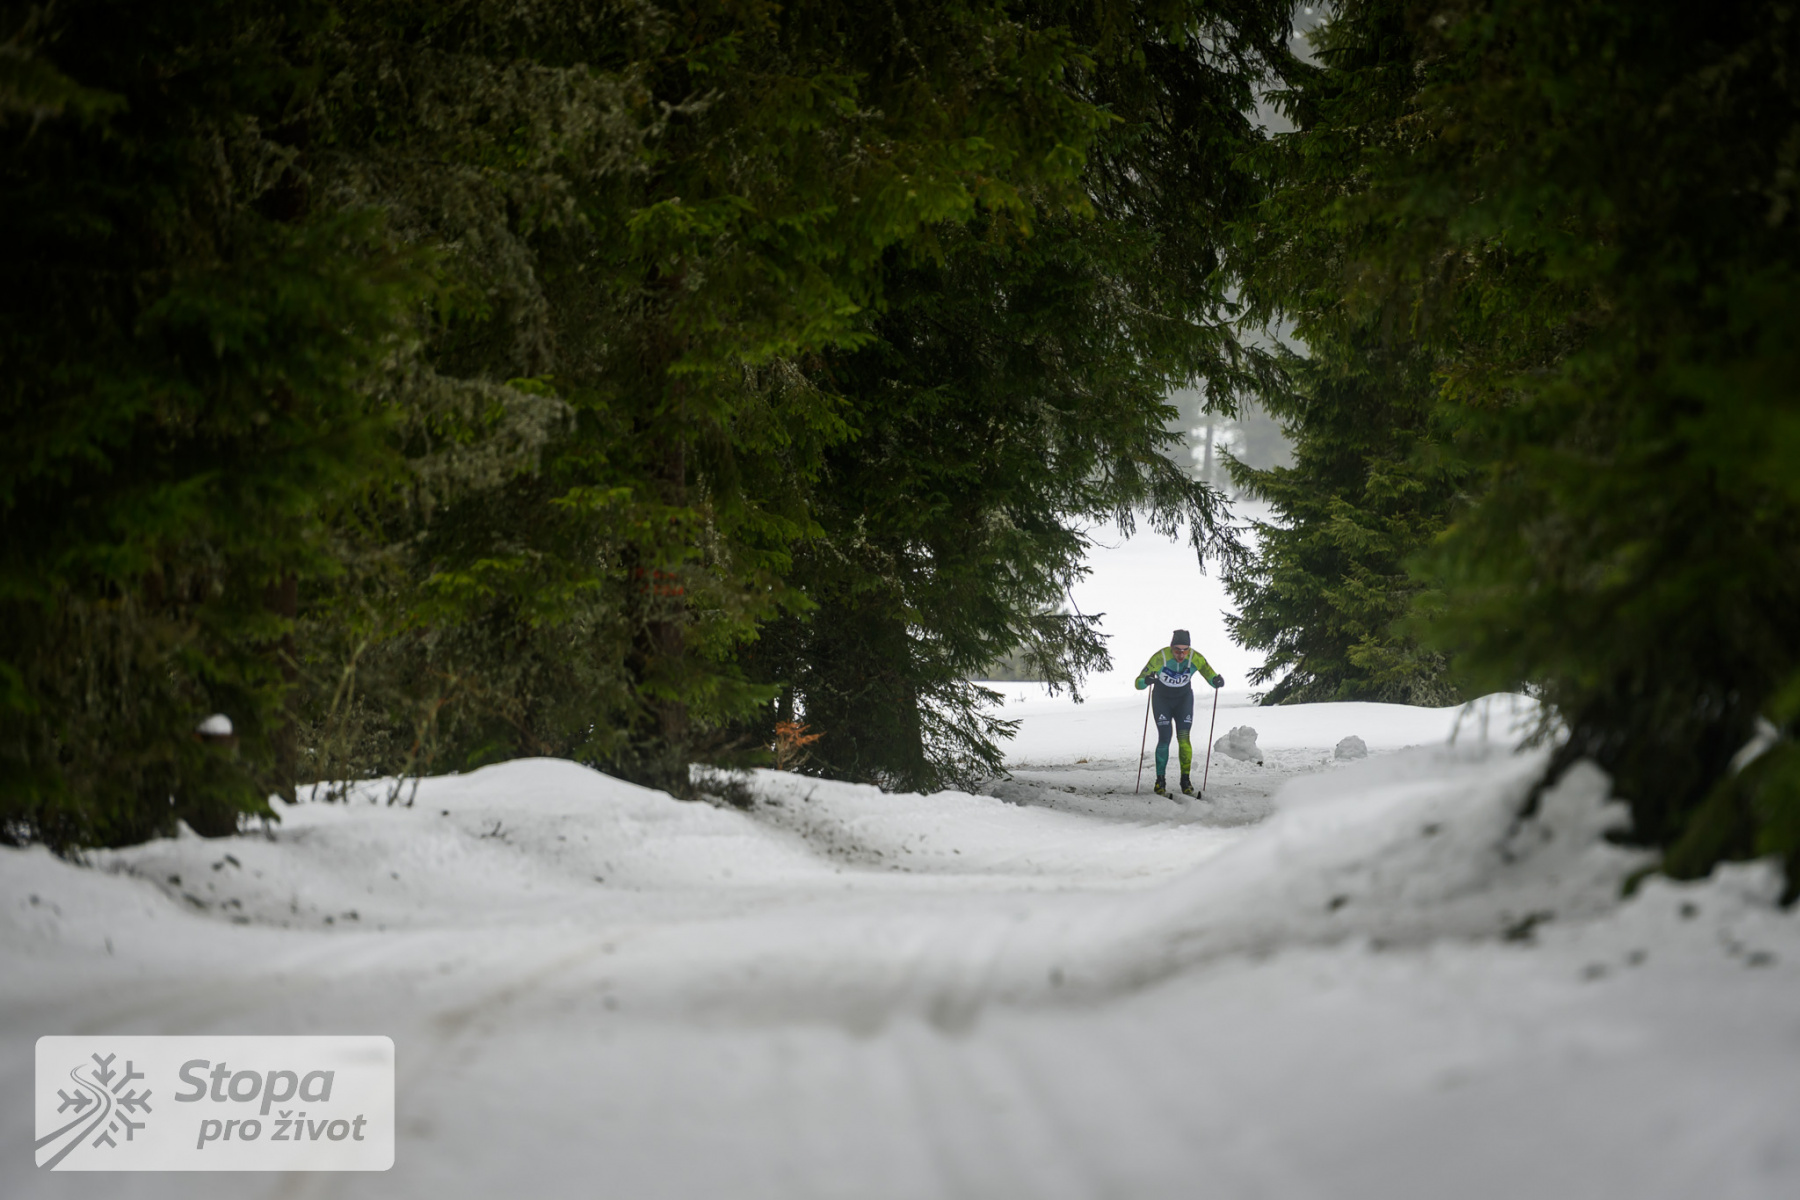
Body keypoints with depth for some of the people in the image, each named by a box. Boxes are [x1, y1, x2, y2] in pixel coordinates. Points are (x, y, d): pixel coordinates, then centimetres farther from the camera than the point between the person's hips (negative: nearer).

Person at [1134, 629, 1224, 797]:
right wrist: (1146, 681, -54)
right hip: (1162, 700, -1)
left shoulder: (1195, 658, -25)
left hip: (1183, 699, 1)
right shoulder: (1160, 657, -30)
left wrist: (1217, 681, -45)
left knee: (1184, 738, -12)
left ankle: (1185, 779, -3)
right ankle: (1160, 780, 5)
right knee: (1164, 738, -10)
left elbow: (1210, 675, -21)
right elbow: (1138, 683, -30)